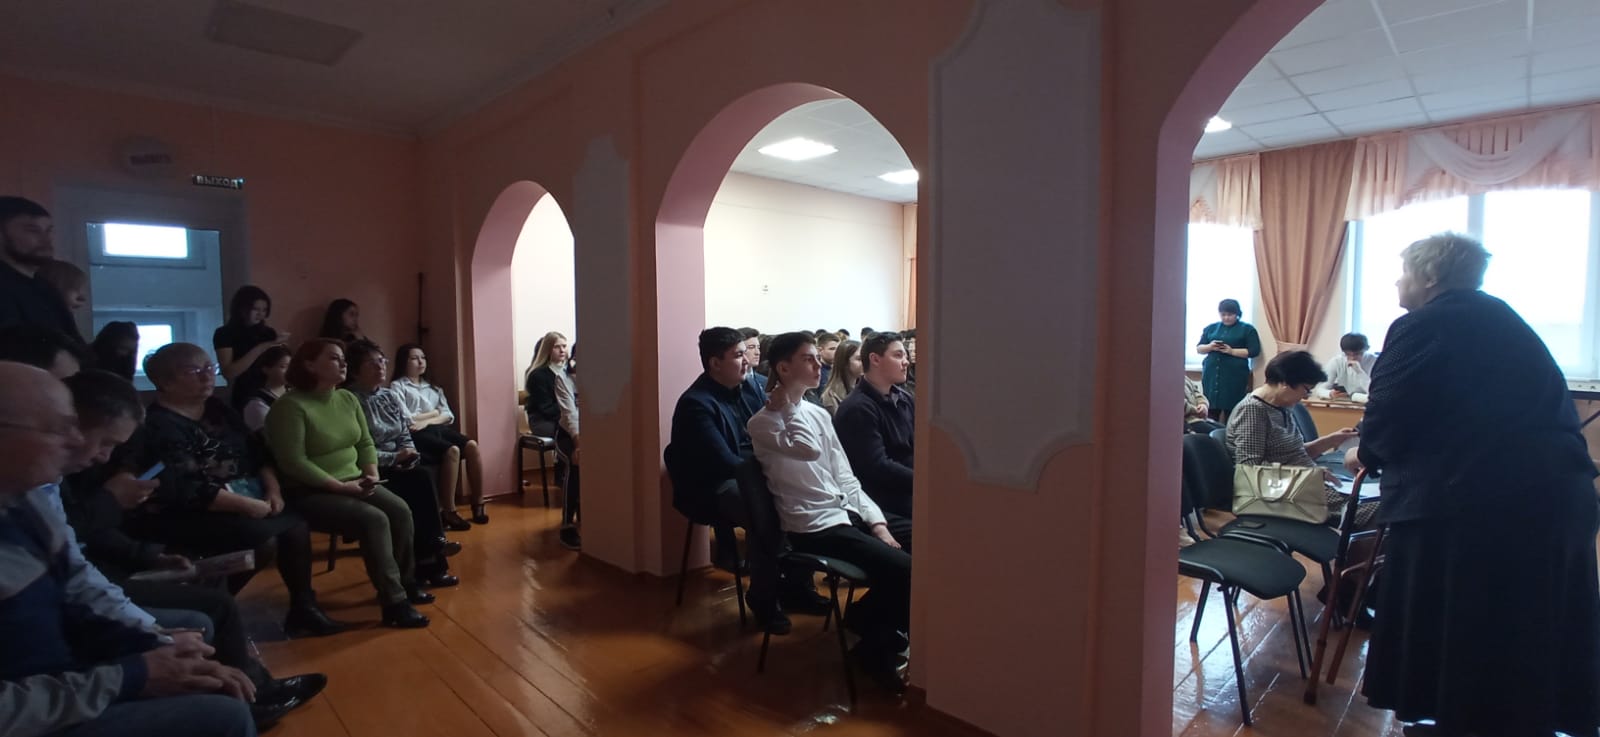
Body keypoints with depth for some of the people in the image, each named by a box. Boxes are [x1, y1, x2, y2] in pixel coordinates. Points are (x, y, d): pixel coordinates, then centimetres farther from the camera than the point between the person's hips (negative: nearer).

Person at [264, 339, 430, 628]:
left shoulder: (348, 399, 8)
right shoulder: (290, 406, -15)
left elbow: (366, 443, 13)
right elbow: (293, 463, -20)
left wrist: (372, 474, -4)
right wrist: (339, 486, -21)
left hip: (353, 482, 7)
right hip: (310, 492, -7)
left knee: (400, 510, -16)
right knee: (373, 519, -28)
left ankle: (405, 583, 2)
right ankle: (393, 603, -22)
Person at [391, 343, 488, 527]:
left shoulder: (433, 387, 27)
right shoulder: (397, 387, 9)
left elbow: (448, 416, 13)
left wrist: (427, 421, -7)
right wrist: (433, 413, 5)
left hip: (438, 429, 6)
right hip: (416, 434, -6)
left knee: (471, 445, -24)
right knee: (452, 451, -33)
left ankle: (478, 504, -19)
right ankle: (449, 512, -28)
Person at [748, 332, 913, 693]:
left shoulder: (818, 413, 13)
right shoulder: (763, 423, -9)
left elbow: (845, 477, 12)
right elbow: (809, 449, -29)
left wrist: (876, 521, 0)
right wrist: (787, 403, -13)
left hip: (849, 512, 8)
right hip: (816, 527, -8)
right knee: (906, 570, -21)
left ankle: (868, 619, 14)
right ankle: (877, 646, 7)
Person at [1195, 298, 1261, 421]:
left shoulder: (1247, 329, 7)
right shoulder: (1211, 328, 15)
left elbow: (1254, 351, 0)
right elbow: (1199, 348, 14)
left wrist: (1232, 351, -12)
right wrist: (1210, 347, -7)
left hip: (1234, 375, -3)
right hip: (1212, 374, 3)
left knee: (1231, 410, -7)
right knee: (1211, 409, -3)